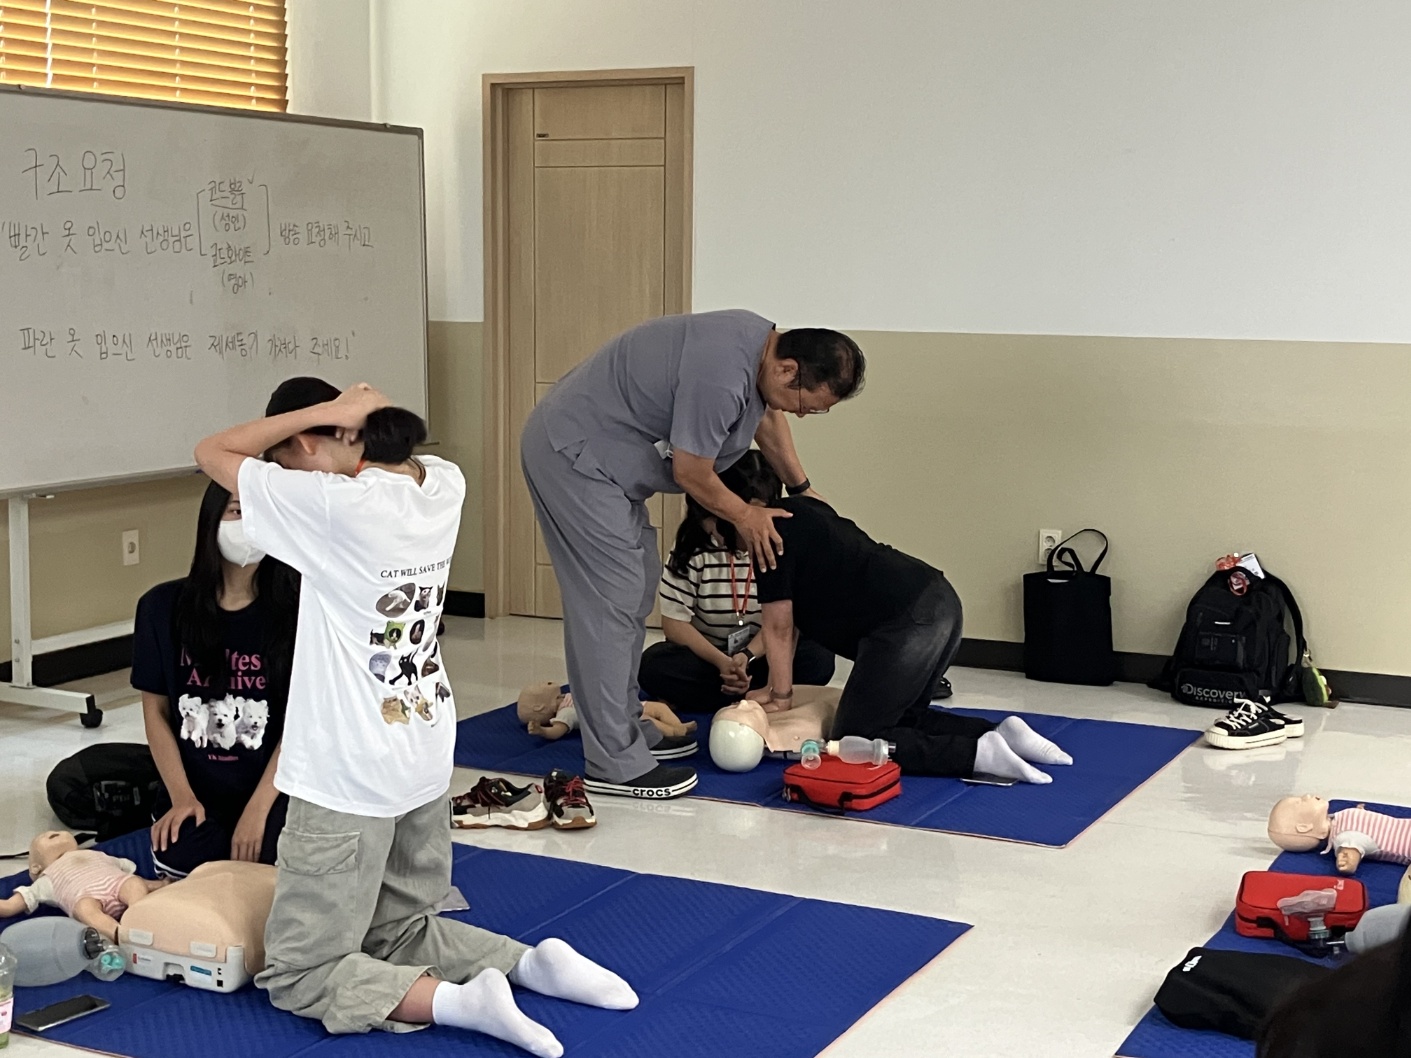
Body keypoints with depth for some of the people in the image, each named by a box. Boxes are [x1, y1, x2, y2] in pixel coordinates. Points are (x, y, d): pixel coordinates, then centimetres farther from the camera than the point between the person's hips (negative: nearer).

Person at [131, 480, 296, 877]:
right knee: (182, 863, -26)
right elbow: (156, 711, 3)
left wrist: (257, 809, -15)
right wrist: (181, 797, -7)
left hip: (271, 789, -1)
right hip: (197, 790, 1)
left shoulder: (294, 611, -7)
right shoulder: (163, 607, -2)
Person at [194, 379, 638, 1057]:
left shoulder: (332, 506, -20)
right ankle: (530, 963, 3)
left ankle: (460, 1001, -16)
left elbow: (211, 453, -7)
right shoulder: (445, 486, 0)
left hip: (349, 775, -8)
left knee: (296, 973, 3)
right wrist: (362, 418, 7)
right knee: (397, 931, 25)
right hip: (427, 760, 8)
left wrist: (328, 411, -10)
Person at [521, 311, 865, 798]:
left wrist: (801, 489, 31)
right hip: (572, 456, -11)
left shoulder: (762, 341, 1)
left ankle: (627, 727, 24)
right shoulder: (722, 376, -30)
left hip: (586, 449, 11)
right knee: (610, 603, -11)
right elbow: (691, 475, -19)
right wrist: (743, 516, -1)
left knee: (635, 589, 14)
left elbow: (767, 417, 22)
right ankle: (614, 764, -6)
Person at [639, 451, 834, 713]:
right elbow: (675, 622, -12)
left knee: (819, 659, -29)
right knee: (653, 665, -31)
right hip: (706, 656, -1)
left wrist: (747, 656, -26)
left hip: (761, 655, 1)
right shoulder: (693, 549, -11)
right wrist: (721, 661, -26)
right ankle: (756, 694, -26)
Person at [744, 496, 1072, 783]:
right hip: (941, 603, 10)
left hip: (909, 623, -10)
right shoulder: (801, 510, 23)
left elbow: (779, 626, 2)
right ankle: (1000, 734, 9)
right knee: (903, 719, 26)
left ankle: (977, 754, -14)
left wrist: (781, 695, 13)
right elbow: (789, 613, 29)